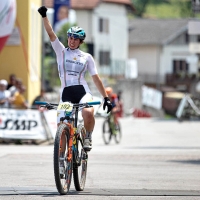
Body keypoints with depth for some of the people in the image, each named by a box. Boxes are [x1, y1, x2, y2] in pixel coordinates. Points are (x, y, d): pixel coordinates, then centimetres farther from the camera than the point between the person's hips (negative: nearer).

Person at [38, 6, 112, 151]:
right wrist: (44, 16, -12)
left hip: (82, 91, -1)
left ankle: (88, 137, -4)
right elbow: (51, 33, 0)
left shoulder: (86, 57, 10)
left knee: (88, 113, -31)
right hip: (66, 93, 1)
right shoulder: (61, 51, 11)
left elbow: (96, 78, 10)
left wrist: (106, 98, 5)